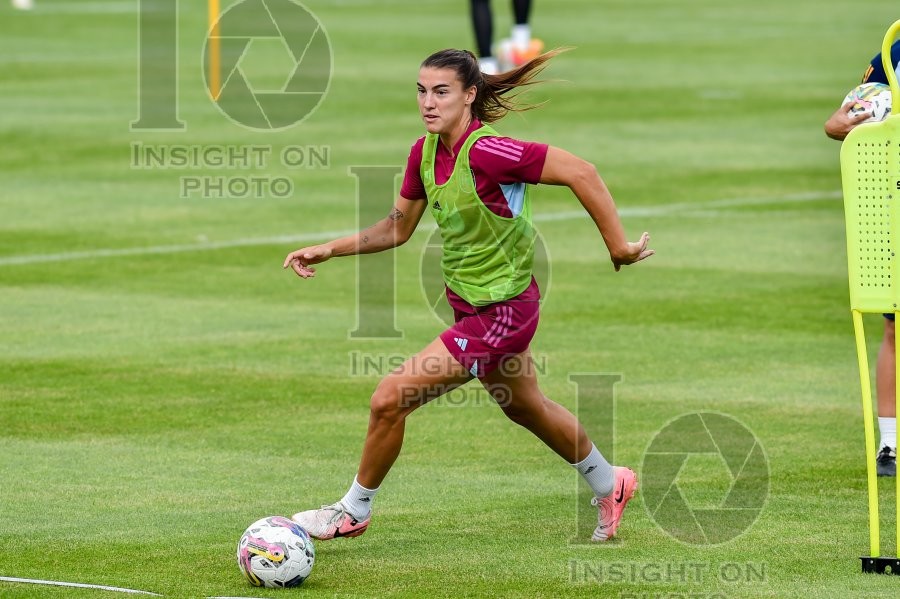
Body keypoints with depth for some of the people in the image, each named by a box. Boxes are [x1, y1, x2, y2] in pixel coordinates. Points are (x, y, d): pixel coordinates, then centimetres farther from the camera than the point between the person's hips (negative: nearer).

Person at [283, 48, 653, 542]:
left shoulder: (486, 152, -28)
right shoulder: (425, 153, -3)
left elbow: (580, 173, -26)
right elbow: (398, 228, 11)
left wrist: (617, 245, -22)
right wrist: (327, 250, 3)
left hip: (500, 312, -9)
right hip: (470, 304, 9)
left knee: (389, 399, -10)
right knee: (525, 408, 29)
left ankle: (354, 511, 12)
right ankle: (609, 485, 52)